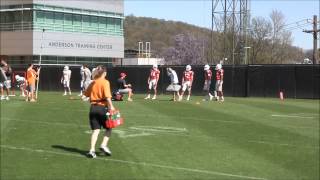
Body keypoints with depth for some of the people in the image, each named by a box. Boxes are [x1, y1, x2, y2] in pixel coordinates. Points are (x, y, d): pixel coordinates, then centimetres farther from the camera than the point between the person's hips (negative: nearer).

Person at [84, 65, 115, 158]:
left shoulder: (93, 83, 9)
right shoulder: (105, 82, -8)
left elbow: (86, 93, 17)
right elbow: (107, 96, -19)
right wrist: (111, 106, -19)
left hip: (93, 108, 5)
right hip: (102, 107, -5)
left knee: (95, 130, 5)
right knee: (108, 128, 12)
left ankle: (92, 150, -4)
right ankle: (104, 145, -3)